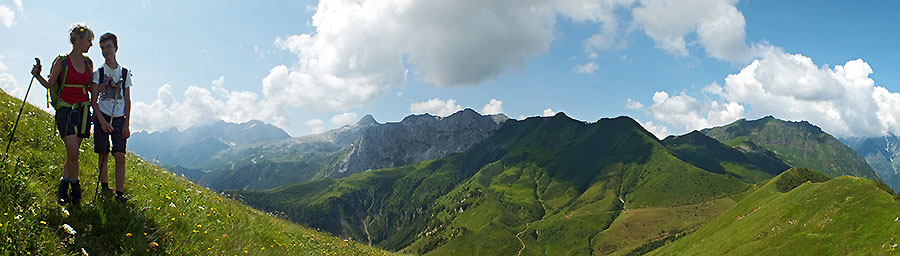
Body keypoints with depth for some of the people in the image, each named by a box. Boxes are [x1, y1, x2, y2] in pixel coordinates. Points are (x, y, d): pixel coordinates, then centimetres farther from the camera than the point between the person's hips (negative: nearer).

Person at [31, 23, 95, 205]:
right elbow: (49, 84, 4)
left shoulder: (88, 63, 11)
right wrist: (37, 75, -14)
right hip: (66, 110, -5)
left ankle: (63, 189, 18)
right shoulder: (62, 62, -3)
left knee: (73, 154, 7)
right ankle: (75, 189, 1)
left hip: (83, 111, 5)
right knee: (73, 154, -13)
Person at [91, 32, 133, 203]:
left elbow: (127, 101, 8)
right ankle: (104, 187, 18)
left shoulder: (125, 73, 8)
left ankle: (120, 194, -3)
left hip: (119, 119, 1)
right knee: (103, 156, 2)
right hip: (102, 117, -1)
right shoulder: (98, 73, 4)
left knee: (120, 157, -5)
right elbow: (94, 100, 1)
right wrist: (102, 121, -10)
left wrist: (126, 124, 1)